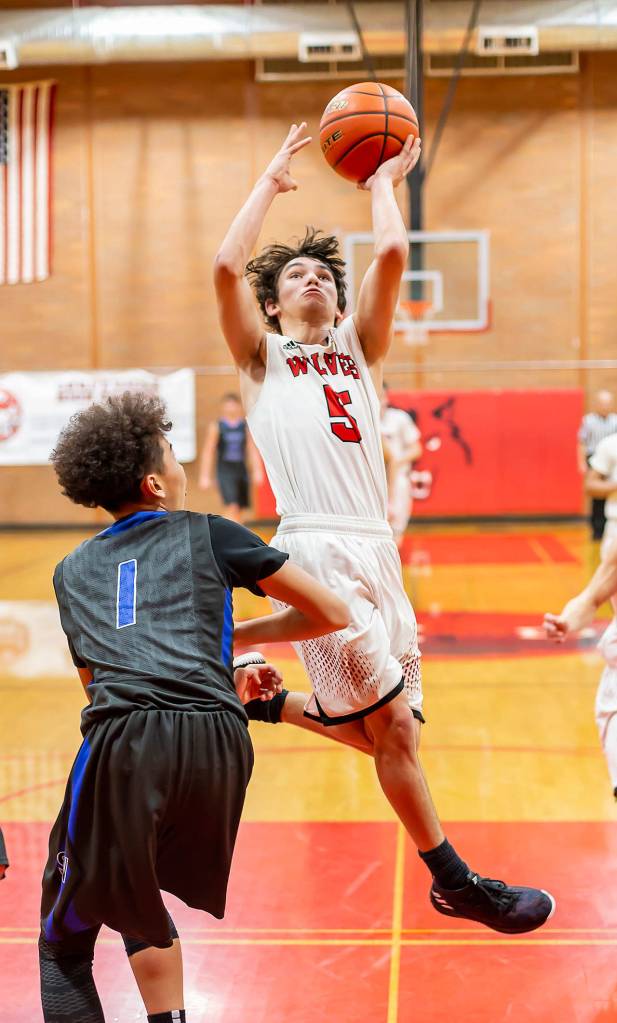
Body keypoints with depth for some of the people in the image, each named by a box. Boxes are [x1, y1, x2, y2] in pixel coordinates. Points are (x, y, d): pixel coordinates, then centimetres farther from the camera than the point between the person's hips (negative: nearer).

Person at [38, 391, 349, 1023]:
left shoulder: (72, 571, 26)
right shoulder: (211, 535, 19)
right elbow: (332, 614, 22)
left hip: (122, 742, 0)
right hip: (217, 741, 1)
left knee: (64, 947, 11)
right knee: (139, 905, 29)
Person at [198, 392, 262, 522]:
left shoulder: (246, 426, 7)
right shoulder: (216, 426, -1)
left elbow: (252, 450, 8)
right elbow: (208, 452, 0)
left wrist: (257, 471, -2)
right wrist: (204, 476, -3)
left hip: (242, 471, 4)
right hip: (225, 471, -4)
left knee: (241, 509, 6)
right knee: (231, 507, -17)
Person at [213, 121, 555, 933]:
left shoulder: (358, 348, 22)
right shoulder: (263, 358, 12)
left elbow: (392, 255, 7)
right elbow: (227, 267, -4)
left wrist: (383, 183, 20)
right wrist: (271, 181, 7)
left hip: (378, 548, 5)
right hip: (317, 550, -5)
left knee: (387, 730, 8)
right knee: (390, 725, -7)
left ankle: (271, 703, 33)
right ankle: (456, 882, 7)